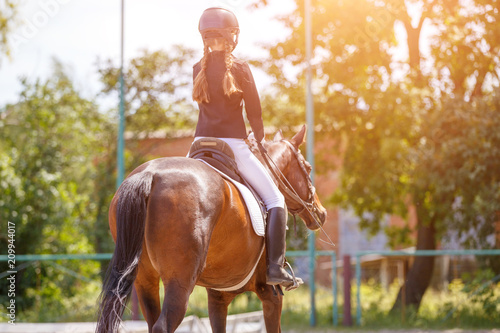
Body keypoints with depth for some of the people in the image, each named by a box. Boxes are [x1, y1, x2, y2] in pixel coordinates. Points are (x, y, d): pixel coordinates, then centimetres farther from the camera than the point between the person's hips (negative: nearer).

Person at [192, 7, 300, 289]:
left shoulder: (198, 70, 10)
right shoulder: (239, 68, -4)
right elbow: (254, 110, 1)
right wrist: (260, 139, 17)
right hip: (233, 145, -5)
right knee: (275, 199, 1)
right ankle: (275, 267, -12)